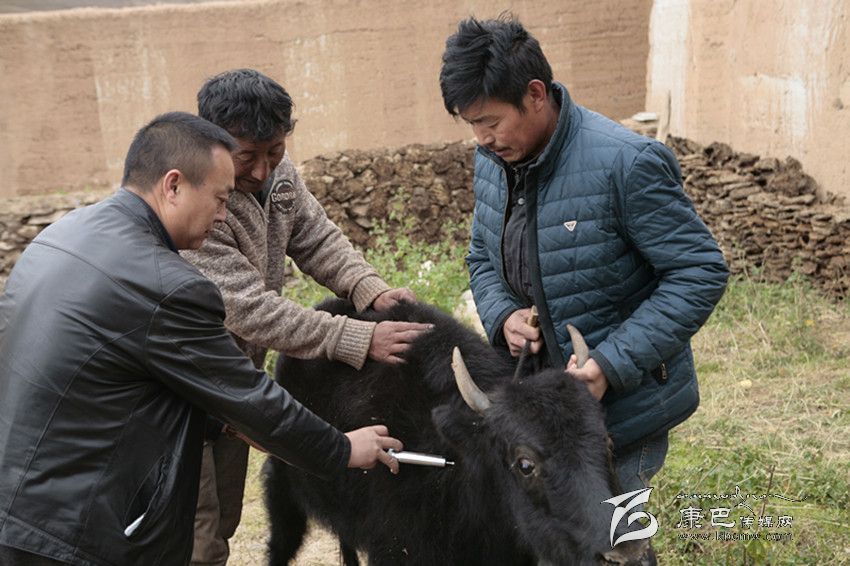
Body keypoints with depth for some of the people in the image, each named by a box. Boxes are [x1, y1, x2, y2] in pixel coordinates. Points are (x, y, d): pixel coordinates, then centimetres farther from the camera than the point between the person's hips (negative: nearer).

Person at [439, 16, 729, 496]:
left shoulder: (626, 163, -21)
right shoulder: (492, 160, 2)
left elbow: (701, 272, -17)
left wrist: (610, 365, -23)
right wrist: (503, 316, -6)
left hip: (621, 411, -7)